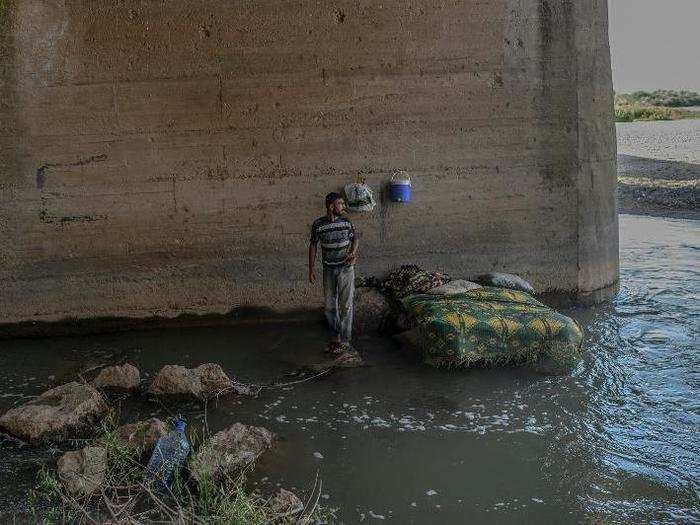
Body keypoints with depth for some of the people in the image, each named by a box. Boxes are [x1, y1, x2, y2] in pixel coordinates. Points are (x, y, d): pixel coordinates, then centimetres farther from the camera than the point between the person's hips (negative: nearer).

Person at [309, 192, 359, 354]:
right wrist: (311, 269, 1)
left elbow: (354, 238, 10)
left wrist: (353, 252, -10)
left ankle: (345, 341, 7)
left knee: (345, 305, -1)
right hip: (328, 270, 1)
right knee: (330, 305, 9)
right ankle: (336, 336, 27)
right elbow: (313, 245, 4)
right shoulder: (318, 224, -5)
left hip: (345, 269, -1)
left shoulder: (346, 222, -4)